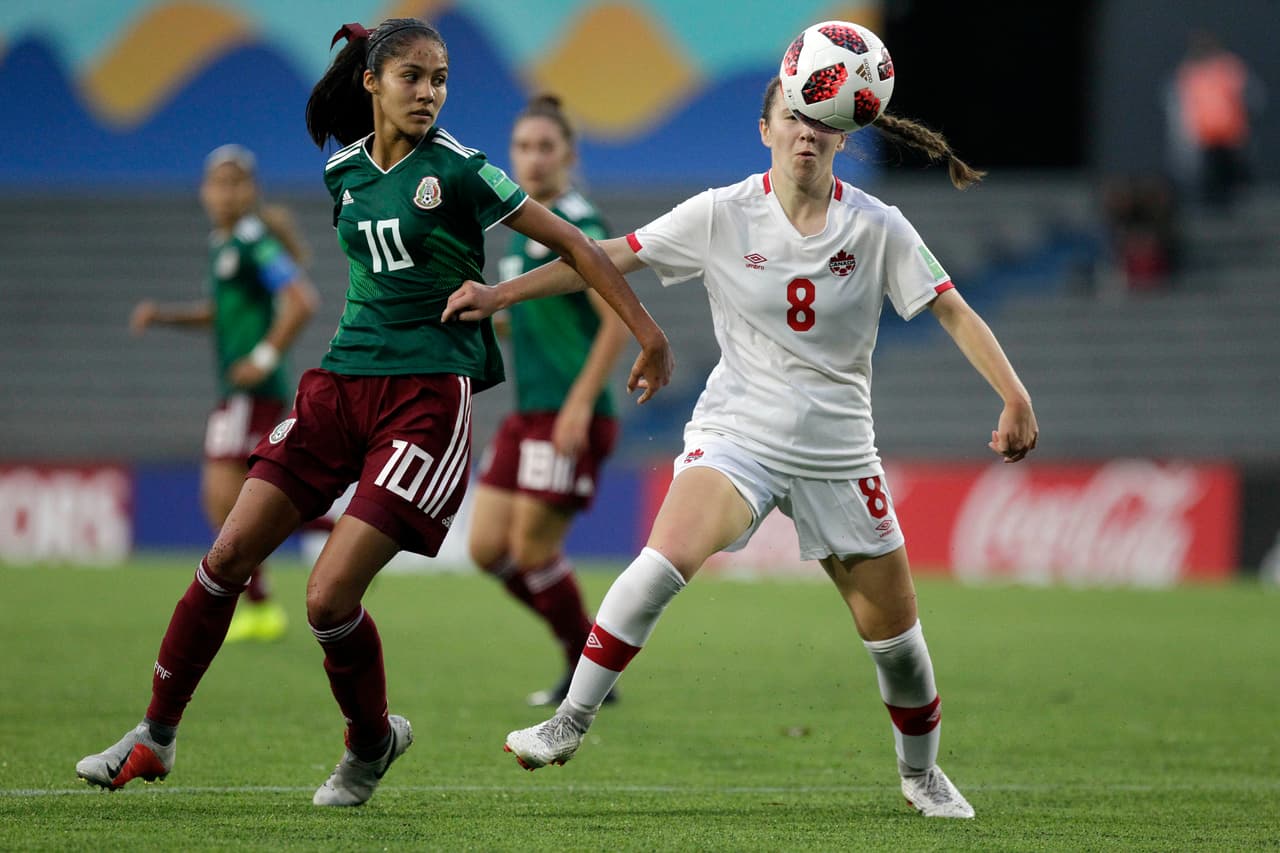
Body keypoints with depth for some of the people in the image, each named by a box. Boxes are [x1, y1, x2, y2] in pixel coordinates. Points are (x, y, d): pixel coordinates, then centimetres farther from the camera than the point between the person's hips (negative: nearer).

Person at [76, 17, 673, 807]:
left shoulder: (457, 172, -8)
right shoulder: (346, 172, 9)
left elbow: (573, 245, -6)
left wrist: (648, 334, -7)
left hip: (428, 396, -6)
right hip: (341, 384, 6)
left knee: (330, 599, -13)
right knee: (229, 556, -1)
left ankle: (373, 743, 14)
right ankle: (155, 738, 11)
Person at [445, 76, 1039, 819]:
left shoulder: (877, 228, -5)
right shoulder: (722, 216, -6)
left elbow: (954, 312, -3)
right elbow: (612, 257, 0)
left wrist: (1015, 397, -16)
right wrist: (501, 294, -4)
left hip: (838, 452, 1)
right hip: (736, 432, -1)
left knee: (895, 632, 4)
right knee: (666, 559, -28)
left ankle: (921, 772, 31)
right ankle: (569, 725, -20)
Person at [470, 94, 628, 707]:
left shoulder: (577, 225, -12)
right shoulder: (523, 228, 15)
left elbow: (619, 321, -18)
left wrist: (580, 404, -22)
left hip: (570, 417, -9)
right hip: (528, 414, 9)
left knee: (532, 549, -7)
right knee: (488, 547, 5)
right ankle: (581, 650, 19)